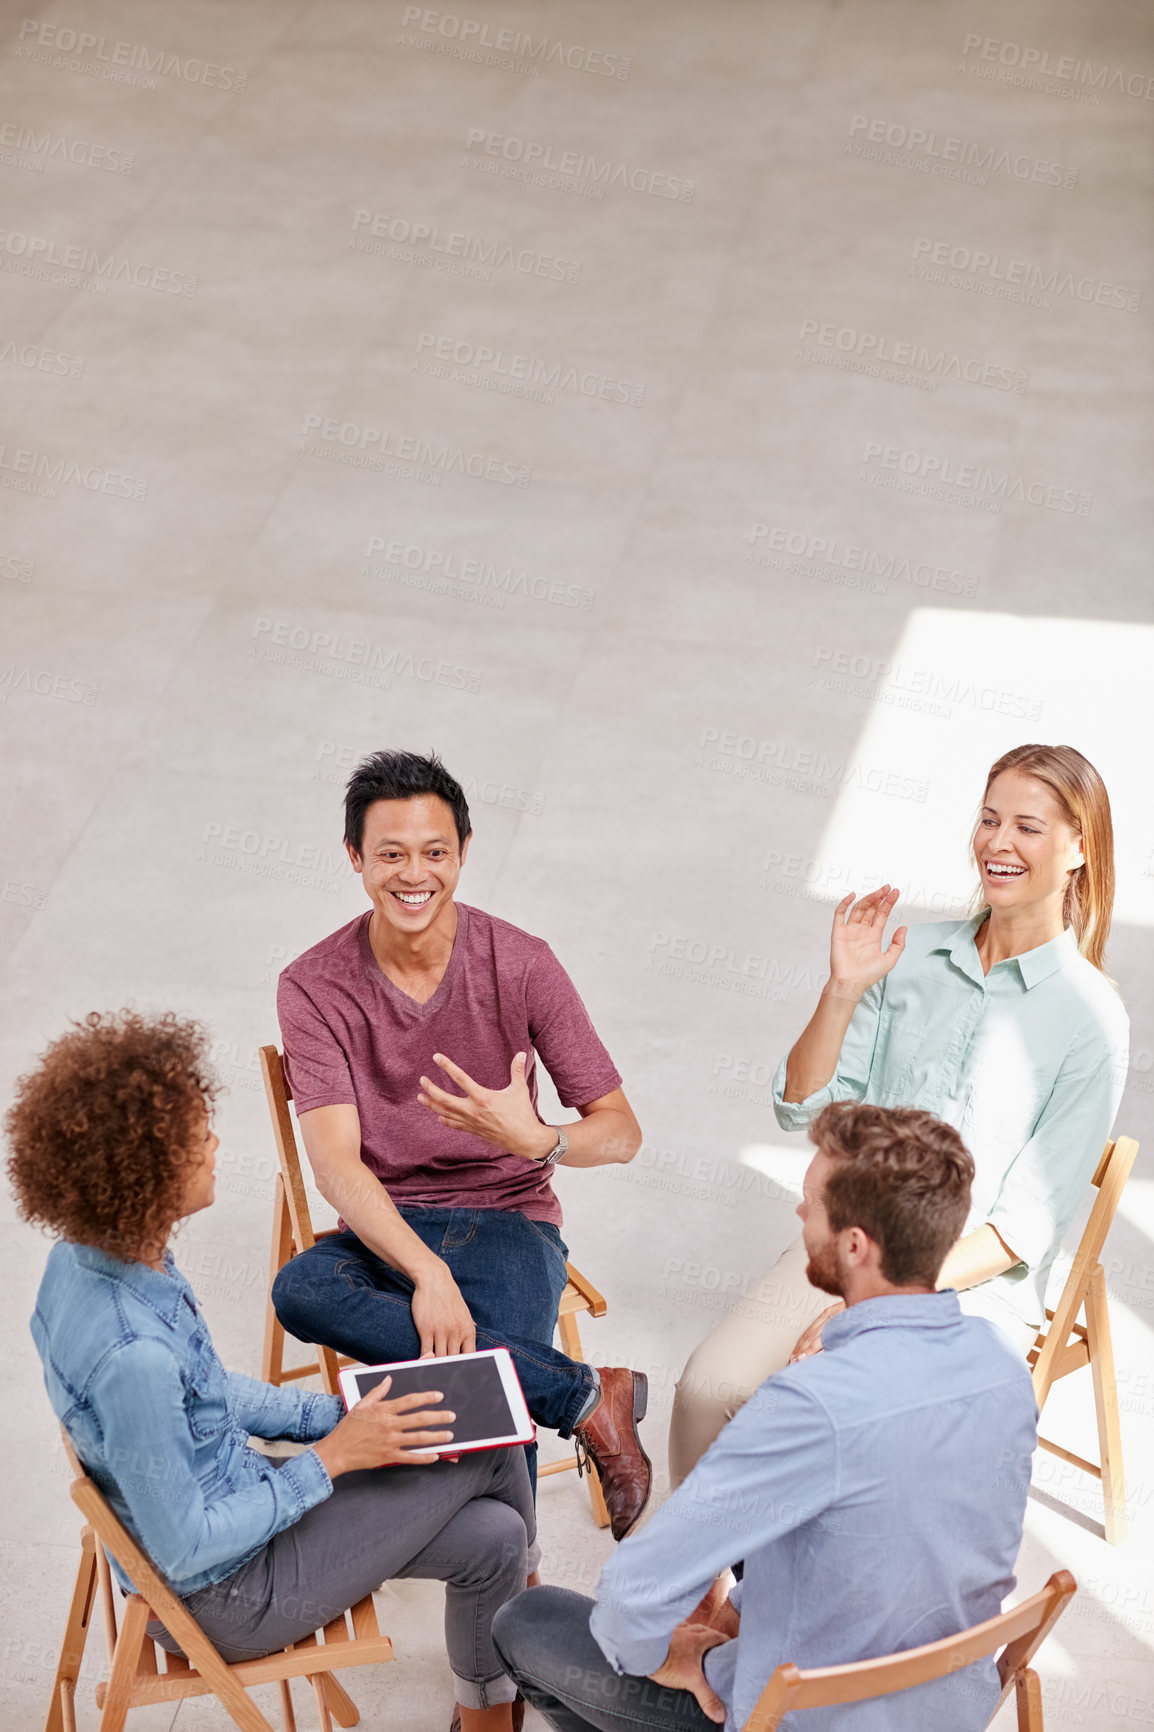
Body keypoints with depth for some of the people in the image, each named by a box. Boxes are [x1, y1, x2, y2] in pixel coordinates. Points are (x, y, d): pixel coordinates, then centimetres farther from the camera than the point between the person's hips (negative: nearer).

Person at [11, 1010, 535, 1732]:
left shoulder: (87, 1258, -7)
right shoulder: (131, 1353, -36)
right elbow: (186, 1550, -27)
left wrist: (340, 1415, 1)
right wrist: (331, 1457, -19)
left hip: (224, 1504, 8)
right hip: (220, 1597, -8)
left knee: (489, 1537, 8)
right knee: (486, 1435, 0)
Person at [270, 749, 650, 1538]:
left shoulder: (521, 965, -5)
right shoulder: (315, 987, -5)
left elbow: (621, 1132, -3)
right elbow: (336, 1162, -16)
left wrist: (536, 1139, -28)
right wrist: (427, 1275, -33)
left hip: (508, 1217, -1)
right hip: (385, 1229, 2)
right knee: (300, 1290, -35)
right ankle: (583, 1393, -29)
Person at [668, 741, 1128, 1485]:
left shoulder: (1091, 1019, -6)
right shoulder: (912, 955, 6)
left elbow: (1030, 1220, -8)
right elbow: (802, 1108, 8)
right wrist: (844, 989, -8)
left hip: (978, 1289, -4)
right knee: (708, 1389, -20)